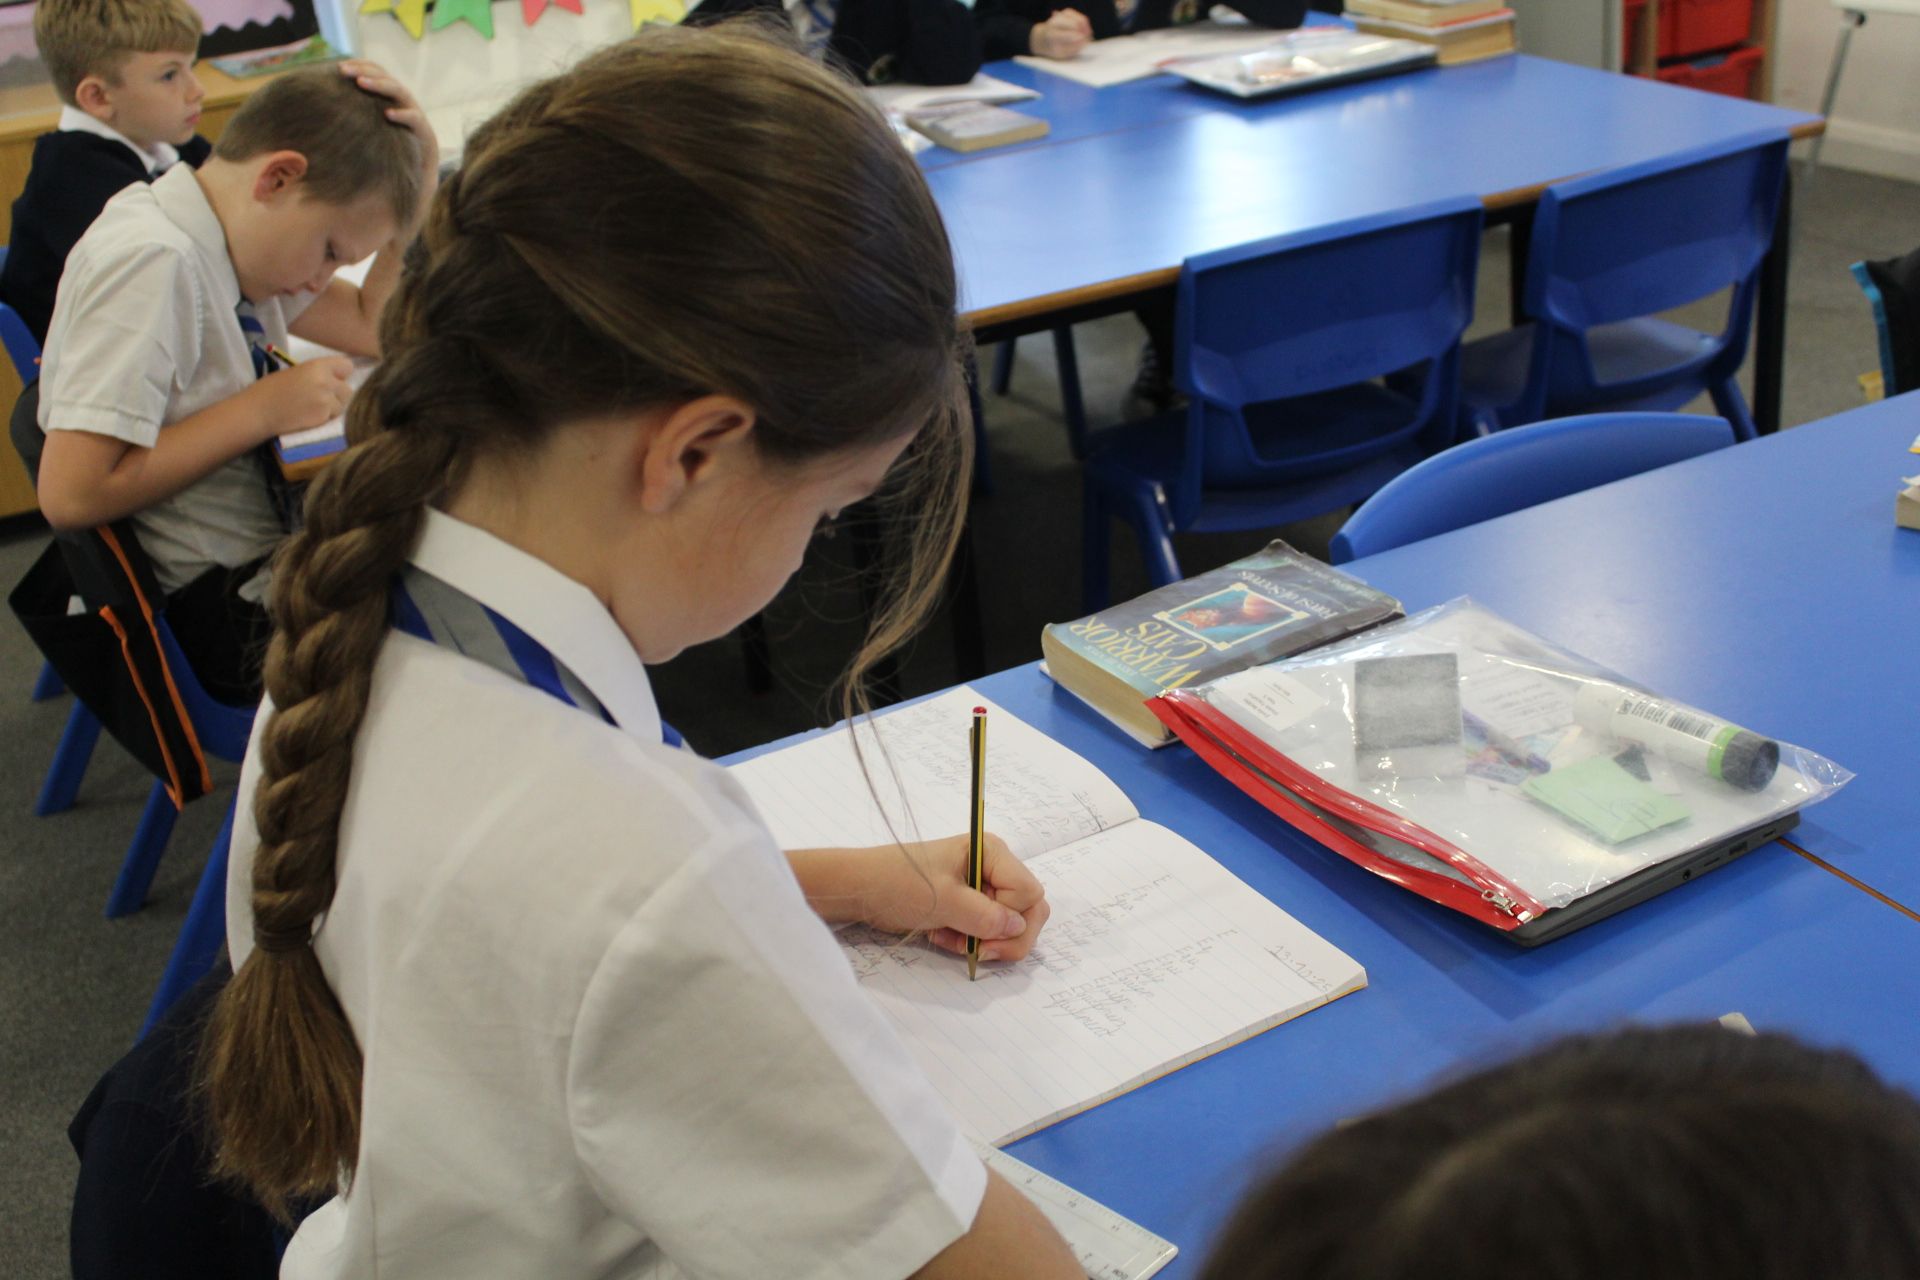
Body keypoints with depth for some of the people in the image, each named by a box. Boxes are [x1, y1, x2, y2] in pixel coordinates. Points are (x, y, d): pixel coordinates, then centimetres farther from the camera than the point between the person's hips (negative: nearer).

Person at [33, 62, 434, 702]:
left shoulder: (231, 237, 4)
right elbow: (71, 493, -28)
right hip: (217, 608, -9)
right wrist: (265, 409, -23)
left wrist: (422, 164, -1)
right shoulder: (153, 263, -23)